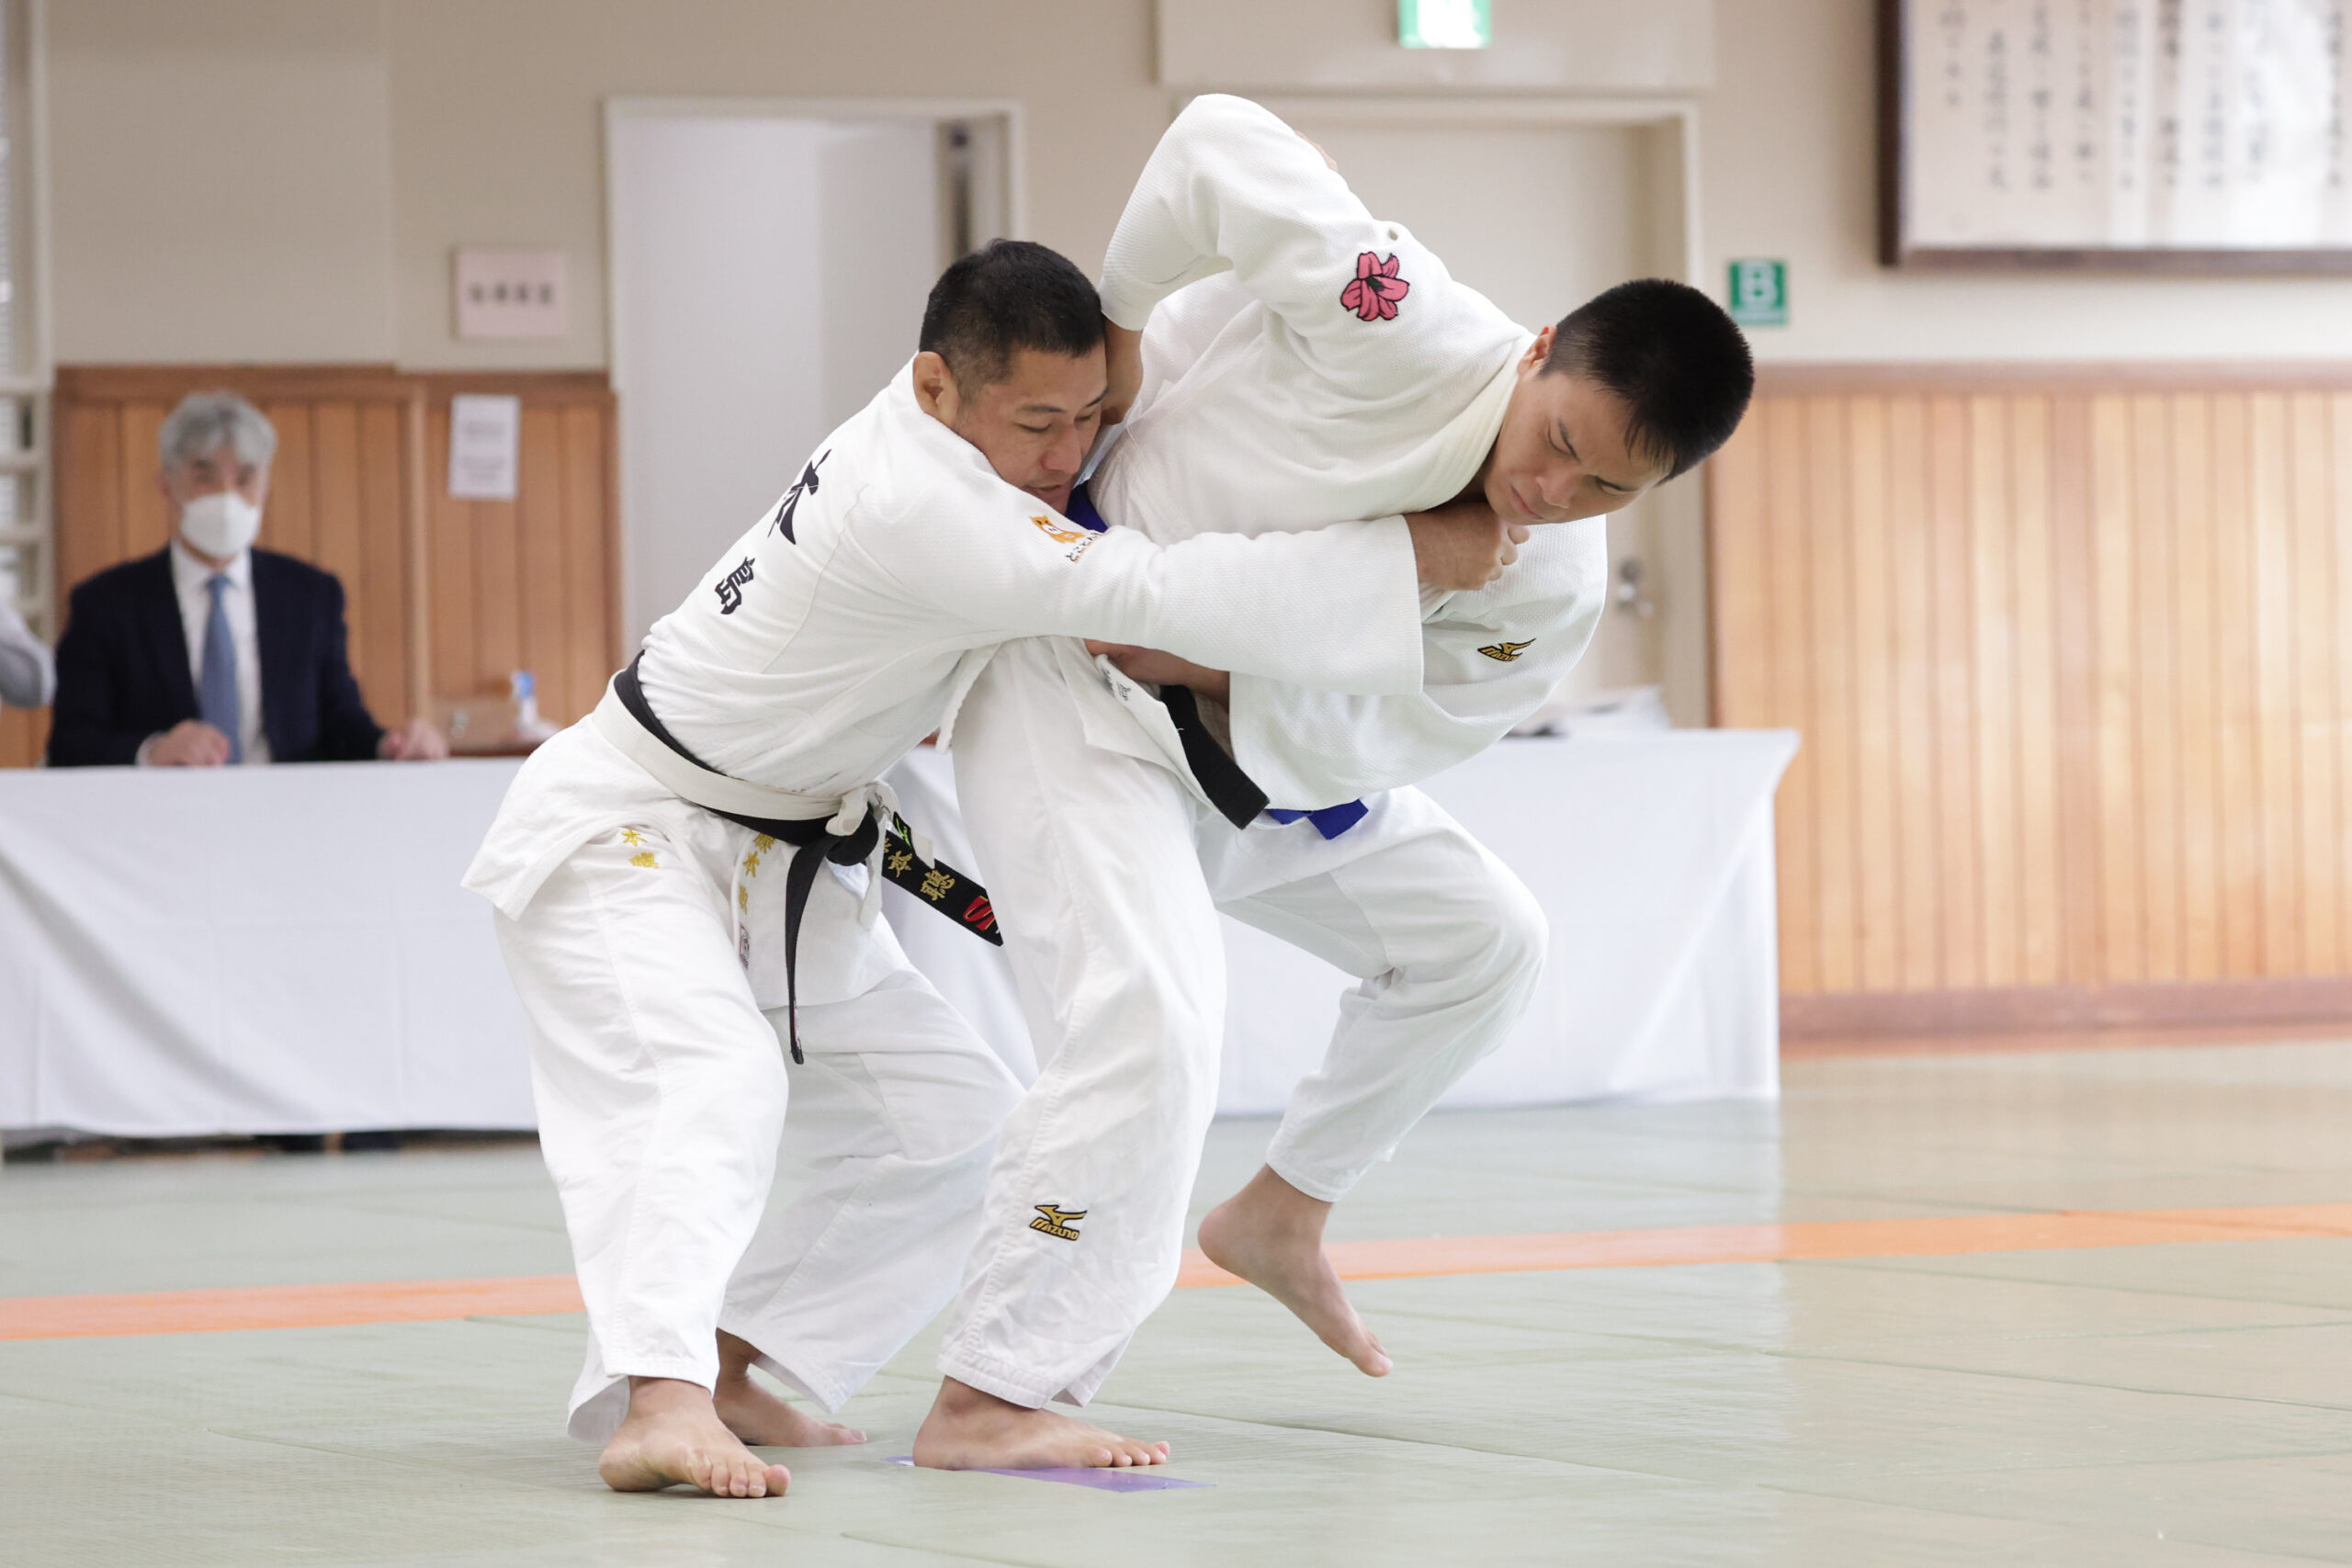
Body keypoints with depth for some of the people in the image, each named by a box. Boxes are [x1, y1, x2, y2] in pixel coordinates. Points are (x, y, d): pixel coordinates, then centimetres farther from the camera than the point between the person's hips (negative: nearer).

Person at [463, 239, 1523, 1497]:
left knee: (949, 1122, 7)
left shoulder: (957, 425, -5)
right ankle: (657, 1403, -48)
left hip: (776, 870, 9)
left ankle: (726, 1371, 9)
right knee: (715, 1085, -33)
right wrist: (1414, 553, -37)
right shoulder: (908, 504, -34)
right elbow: (1144, 596, -39)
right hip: (623, 838, -9)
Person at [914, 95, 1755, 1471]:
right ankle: (988, 1398, -19)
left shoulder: (1553, 600, -11)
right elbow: (1220, 142, -24)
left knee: (1482, 940, 16)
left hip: (1250, 753, 8)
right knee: (1149, 1021, -24)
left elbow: (1355, 751, -9)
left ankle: (1280, 1215, 33)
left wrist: (1219, 677, -27)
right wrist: (1119, 328, -12)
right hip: (1077, 683, -8)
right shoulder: (1407, 339, -32)